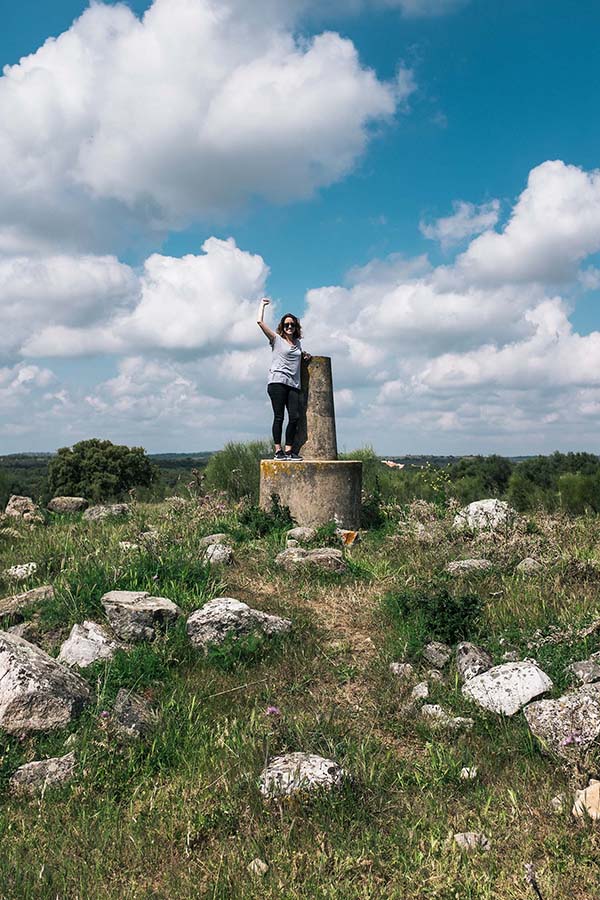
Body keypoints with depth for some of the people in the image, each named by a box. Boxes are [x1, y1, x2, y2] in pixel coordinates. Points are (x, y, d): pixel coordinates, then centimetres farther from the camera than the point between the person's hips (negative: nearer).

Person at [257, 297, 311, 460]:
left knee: (295, 417, -5)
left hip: (293, 384, 5)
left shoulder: (297, 343, 21)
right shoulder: (277, 339, 7)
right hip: (277, 382, -5)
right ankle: (278, 450, -5)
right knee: (279, 417, -7)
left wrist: (305, 355, 24)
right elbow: (260, 321, 0)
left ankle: (288, 450, 2)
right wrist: (262, 305, 13)